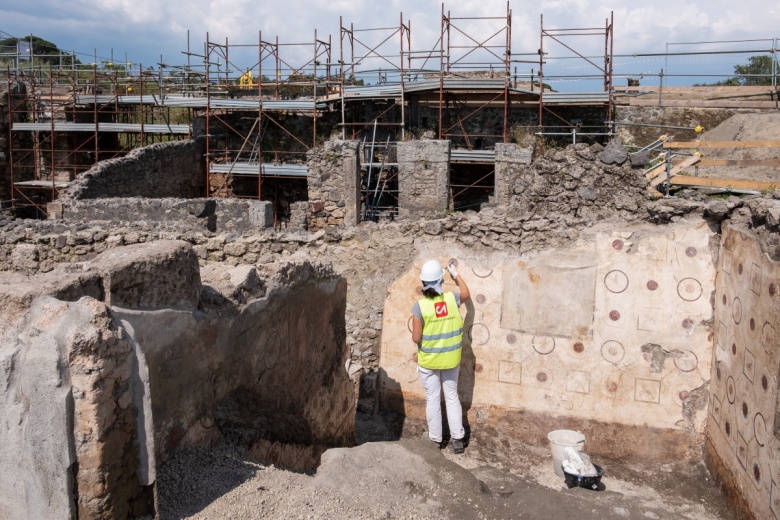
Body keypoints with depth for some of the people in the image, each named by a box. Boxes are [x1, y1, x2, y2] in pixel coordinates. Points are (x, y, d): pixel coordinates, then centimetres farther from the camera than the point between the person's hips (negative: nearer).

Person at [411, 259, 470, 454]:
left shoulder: (419, 307, -20)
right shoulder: (452, 299, -12)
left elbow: (416, 338, -17)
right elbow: (466, 294, 13)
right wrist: (456, 274, 22)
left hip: (428, 361, -2)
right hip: (450, 359, 2)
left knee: (433, 399, 12)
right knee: (452, 397, 16)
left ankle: (436, 440, 23)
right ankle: (457, 438, 19)